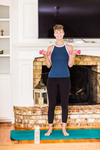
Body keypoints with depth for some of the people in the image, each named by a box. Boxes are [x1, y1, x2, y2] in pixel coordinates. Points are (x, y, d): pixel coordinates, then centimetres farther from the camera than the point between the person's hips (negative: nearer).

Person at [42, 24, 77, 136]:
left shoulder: (69, 48, 4)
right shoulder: (50, 48, 5)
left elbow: (70, 64, -2)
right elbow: (49, 65, 0)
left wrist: (73, 55, -16)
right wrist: (45, 56, -14)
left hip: (65, 78, 0)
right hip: (52, 78, 0)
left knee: (64, 104, 5)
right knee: (51, 104, 3)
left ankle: (64, 129, 16)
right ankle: (50, 129, 15)